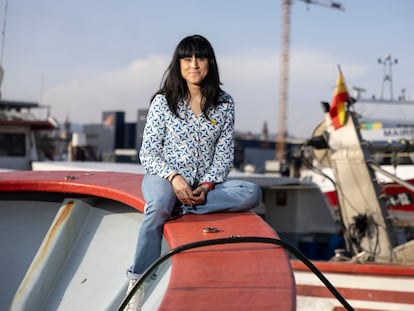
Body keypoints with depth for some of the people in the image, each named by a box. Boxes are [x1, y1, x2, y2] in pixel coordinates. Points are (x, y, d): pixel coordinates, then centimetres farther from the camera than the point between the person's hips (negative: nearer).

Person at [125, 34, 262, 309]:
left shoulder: (224, 104, 3)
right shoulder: (163, 102, -3)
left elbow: (224, 155, 3)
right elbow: (148, 154, -4)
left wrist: (207, 186, -15)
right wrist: (174, 178, -21)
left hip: (206, 184, 3)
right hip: (164, 177, -3)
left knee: (252, 193, -23)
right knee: (160, 206, -38)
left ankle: (180, 207, -22)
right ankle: (137, 284, -30)